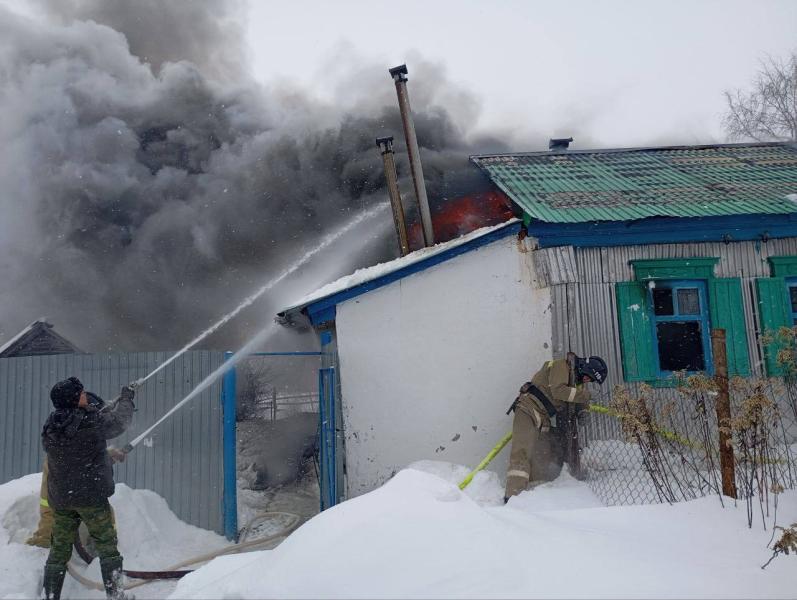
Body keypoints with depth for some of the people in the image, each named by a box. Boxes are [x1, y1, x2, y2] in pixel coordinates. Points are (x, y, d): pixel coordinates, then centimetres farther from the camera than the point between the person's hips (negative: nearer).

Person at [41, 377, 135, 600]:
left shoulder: (50, 426, 2)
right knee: (107, 545, 4)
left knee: (59, 549, 14)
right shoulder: (92, 422, -16)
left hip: (59, 498, 6)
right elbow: (121, 420, 1)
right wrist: (127, 397, 20)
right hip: (91, 496, -5)